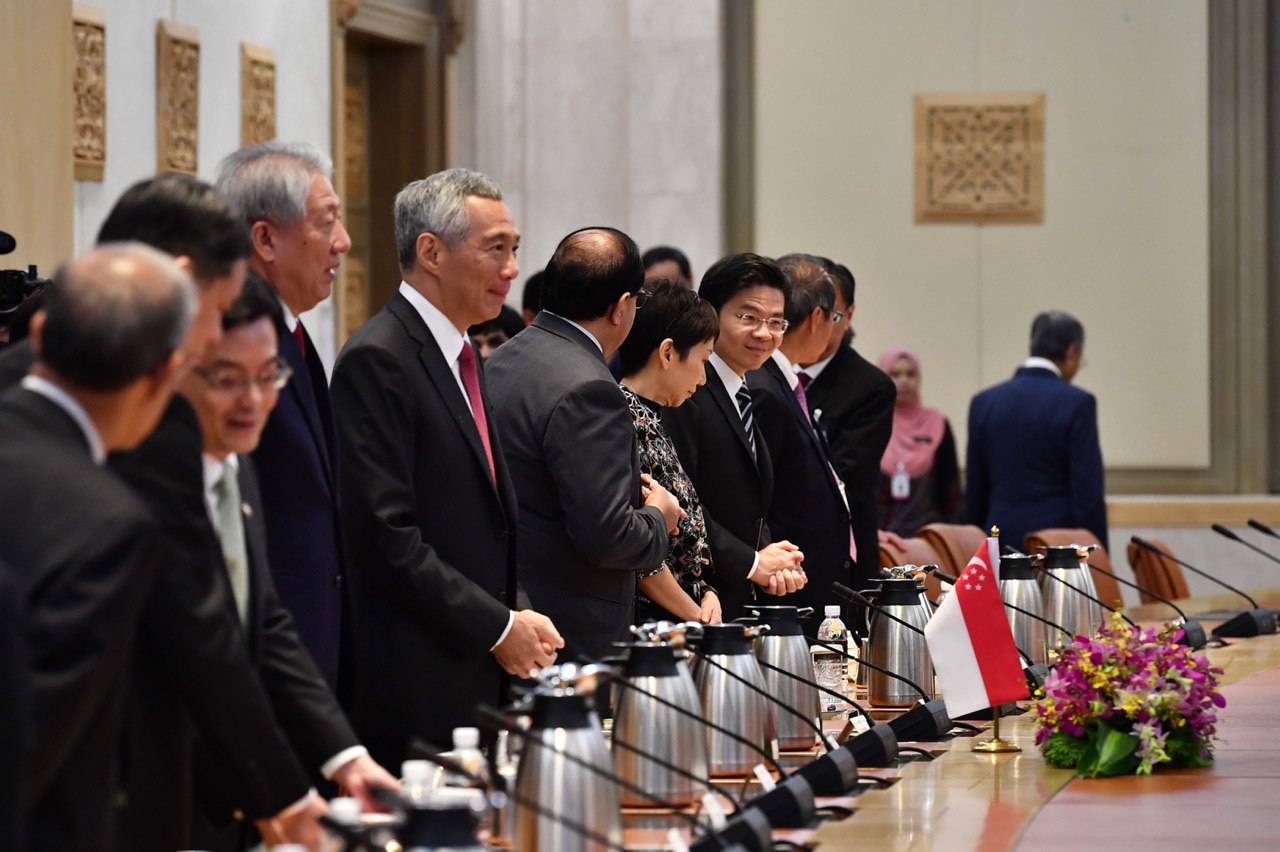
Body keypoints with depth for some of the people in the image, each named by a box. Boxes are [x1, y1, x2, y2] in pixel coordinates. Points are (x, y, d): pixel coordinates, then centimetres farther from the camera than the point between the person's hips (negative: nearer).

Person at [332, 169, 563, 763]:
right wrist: (499, 628, -14)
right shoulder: (378, 361, -11)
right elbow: (387, 536, -18)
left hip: (480, 685, 9)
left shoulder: (463, 358, 19)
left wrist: (518, 621, 7)